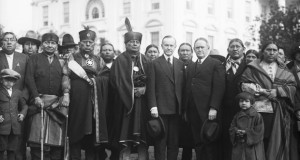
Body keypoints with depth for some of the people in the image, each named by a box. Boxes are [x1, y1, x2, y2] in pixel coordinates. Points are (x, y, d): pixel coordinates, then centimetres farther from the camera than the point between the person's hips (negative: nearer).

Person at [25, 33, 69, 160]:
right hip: (39, 101, -2)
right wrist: (36, 97, -11)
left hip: (58, 103, 2)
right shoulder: (34, 59, 11)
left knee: (58, 137, -3)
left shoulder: (61, 61, 15)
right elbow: (29, 79, 1)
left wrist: (66, 94, -16)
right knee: (38, 138, -9)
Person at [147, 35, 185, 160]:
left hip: (176, 110, 3)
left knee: (174, 142, 8)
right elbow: (151, 87, -3)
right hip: (161, 109, -3)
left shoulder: (181, 64, 12)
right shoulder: (155, 63, 1)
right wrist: (153, 106, -11)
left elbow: (183, 87, 10)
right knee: (160, 143, 2)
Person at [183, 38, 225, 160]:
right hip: (192, 111, 5)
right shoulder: (190, 67, 20)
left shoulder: (216, 64, 1)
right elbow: (187, 89, 16)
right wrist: (185, 109, 8)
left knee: (210, 143, 0)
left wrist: (214, 108, -16)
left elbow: (219, 88, -8)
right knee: (198, 143, 7)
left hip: (207, 112, -5)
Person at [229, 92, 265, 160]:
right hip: (239, 147, 4)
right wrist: (237, 131, -14)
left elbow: (259, 131, -11)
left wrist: (246, 132, -17)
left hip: (252, 147, -4)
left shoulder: (257, 116, -4)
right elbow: (231, 129, 8)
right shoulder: (237, 116, 11)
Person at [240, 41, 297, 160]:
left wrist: (277, 91, -10)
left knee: (278, 141, -1)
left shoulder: (283, 69, 16)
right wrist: (261, 90, -11)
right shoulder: (253, 68, 9)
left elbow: (292, 86, 6)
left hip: (280, 113, 2)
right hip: (260, 110, -2)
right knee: (262, 141, -7)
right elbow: (244, 84, 0)